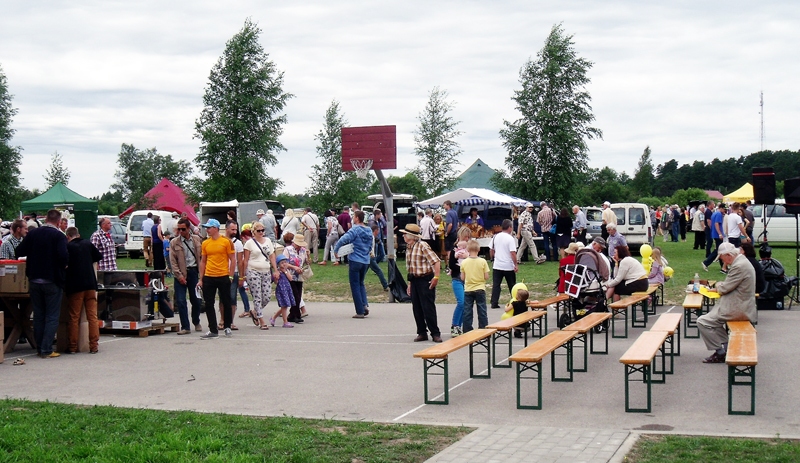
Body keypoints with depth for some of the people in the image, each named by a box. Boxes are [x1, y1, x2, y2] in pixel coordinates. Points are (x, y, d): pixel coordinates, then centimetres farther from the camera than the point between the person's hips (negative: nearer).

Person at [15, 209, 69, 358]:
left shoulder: (32, 233, 1)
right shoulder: (59, 236, -12)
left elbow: (19, 252, 2)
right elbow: (64, 256, -23)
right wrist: (63, 266, -2)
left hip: (34, 280, 4)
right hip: (52, 281, -4)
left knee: (38, 316, 15)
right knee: (52, 316, 2)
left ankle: (39, 348, 19)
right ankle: (46, 350, -3)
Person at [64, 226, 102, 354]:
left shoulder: (67, 246, -3)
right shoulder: (88, 244, 7)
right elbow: (99, 256, 18)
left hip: (75, 286, -3)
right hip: (90, 284, 3)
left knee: (74, 317, 4)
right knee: (92, 316, 4)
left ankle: (73, 347, 5)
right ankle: (93, 346, 1)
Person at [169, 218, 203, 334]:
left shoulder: (197, 240, 6)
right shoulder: (174, 242, 1)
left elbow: (202, 256, 11)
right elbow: (172, 261, -2)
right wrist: (179, 275, -10)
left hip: (194, 272, 1)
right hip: (180, 274, -1)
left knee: (196, 300, 7)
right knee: (180, 301, -5)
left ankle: (196, 323, 29)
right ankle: (185, 327, 1)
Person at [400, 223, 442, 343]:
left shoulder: (422, 246, -14)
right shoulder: (408, 248, 11)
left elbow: (436, 261, -18)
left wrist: (436, 277, -21)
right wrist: (410, 283, 16)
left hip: (425, 279, -8)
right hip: (414, 280, 8)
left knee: (428, 308, -6)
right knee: (416, 309, 8)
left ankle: (435, 334, 2)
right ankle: (422, 333, 16)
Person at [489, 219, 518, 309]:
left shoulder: (495, 237, 2)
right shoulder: (510, 238, -13)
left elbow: (491, 250, 9)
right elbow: (513, 253, -18)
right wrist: (516, 265, -12)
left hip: (497, 265, 3)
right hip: (508, 266, -3)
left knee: (496, 285, 4)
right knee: (512, 285, 10)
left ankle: (494, 303, -1)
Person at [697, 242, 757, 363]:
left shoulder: (739, 266, -22)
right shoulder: (741, 261, 11)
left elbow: (725, 288, -18)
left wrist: (718, 286, 3)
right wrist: (720, 287, 7)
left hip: (738, 308, -11)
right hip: (741, 305, 11)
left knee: (702, 322, -11)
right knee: (713, 312, 26)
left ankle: (720, 353, -2)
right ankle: (726, 346, 21)